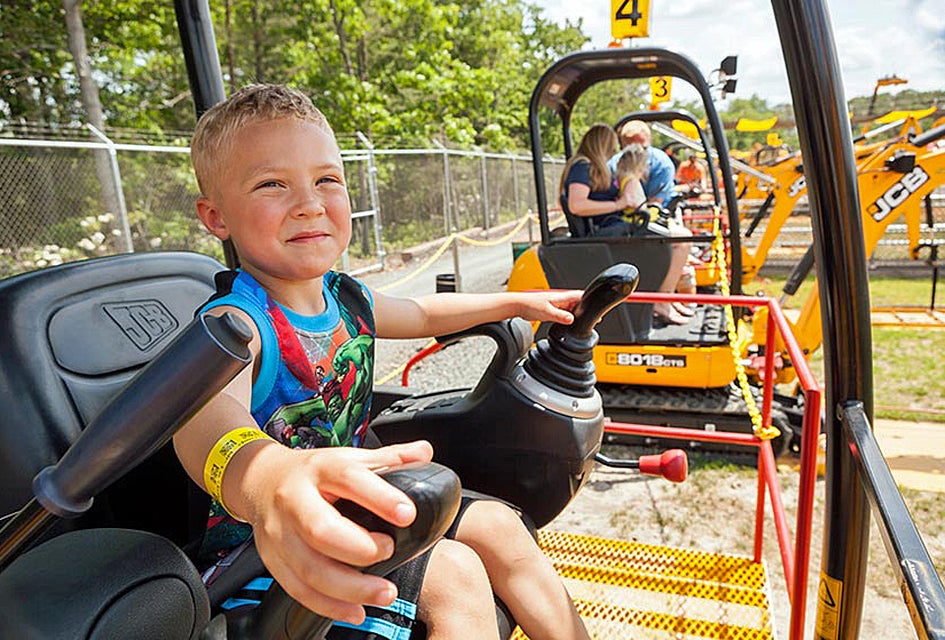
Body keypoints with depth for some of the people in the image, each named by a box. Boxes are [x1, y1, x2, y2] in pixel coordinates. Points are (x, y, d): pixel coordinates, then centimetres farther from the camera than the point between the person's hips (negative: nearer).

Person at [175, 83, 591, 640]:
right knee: (451, 575, -21)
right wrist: (269, 478, -73)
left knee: (496, 527, 5)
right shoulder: (237, 320, -26)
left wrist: (519, 301, 26)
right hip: (267, 550, -7)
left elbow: (423, 313, 18)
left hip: (346, 512, 8)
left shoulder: (345, 298, -2)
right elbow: (208, 408, -49)